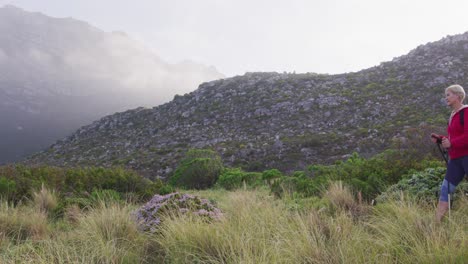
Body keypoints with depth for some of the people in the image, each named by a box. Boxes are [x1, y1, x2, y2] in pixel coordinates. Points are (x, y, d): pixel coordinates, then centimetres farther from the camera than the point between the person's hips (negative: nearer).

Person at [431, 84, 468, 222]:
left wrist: (451, 143, -21)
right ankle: (437, 222, 12)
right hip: (455, 158, 10)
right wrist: (440, 139, 9)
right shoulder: (453, 115, 16)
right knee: (445, 188, 8)